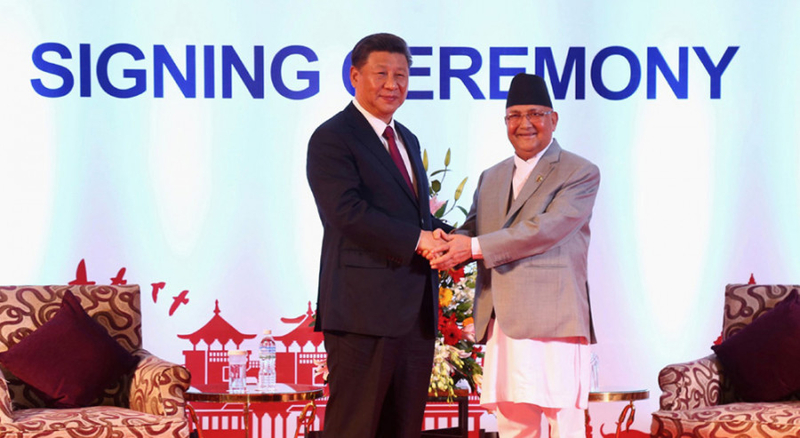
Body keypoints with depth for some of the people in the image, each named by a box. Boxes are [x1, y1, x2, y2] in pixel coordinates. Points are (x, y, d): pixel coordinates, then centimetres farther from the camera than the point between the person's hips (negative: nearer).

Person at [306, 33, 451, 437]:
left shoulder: (408, 140, 21)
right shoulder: (332, 139, -6)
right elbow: (347, 212, -18)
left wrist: (444, 237, 0)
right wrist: (418, 239, -19)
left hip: (416, 310, 8)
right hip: (364, 309, -8)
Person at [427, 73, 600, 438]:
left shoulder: (580, 173, -1)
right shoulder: (491, 178, 22)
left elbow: (545, 230, -14)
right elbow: (472, 230, 16)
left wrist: (475, 247, -17)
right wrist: (448, 246, -9)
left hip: (553, 321, -6)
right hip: (502, 323, 6)